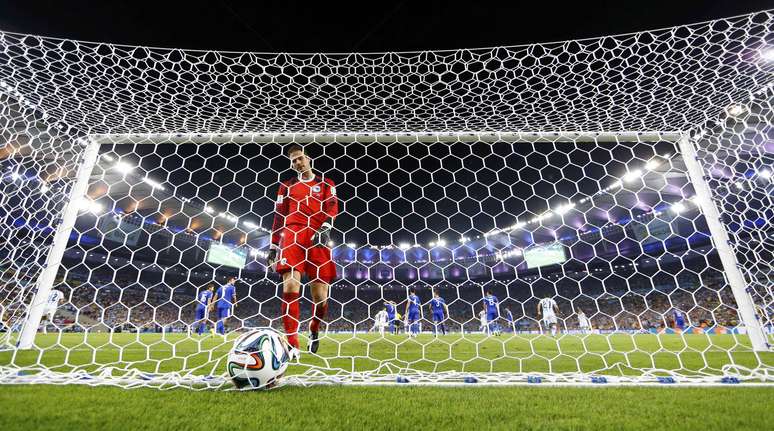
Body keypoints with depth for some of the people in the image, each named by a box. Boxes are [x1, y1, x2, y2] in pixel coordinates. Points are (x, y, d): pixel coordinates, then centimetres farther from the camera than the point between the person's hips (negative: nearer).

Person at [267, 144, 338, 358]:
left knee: (320, 296, -1)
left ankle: (314, 330, 29)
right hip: (292, 238, 1)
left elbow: (332, 208, 3)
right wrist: (273, 247, 12)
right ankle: (293, 344, -9)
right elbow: (278, 217, 18)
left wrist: (325, 228, -16)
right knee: (290, 289, -16)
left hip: (317, 239, -1)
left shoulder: (325, 184, 18)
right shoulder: (286, 186, 21)